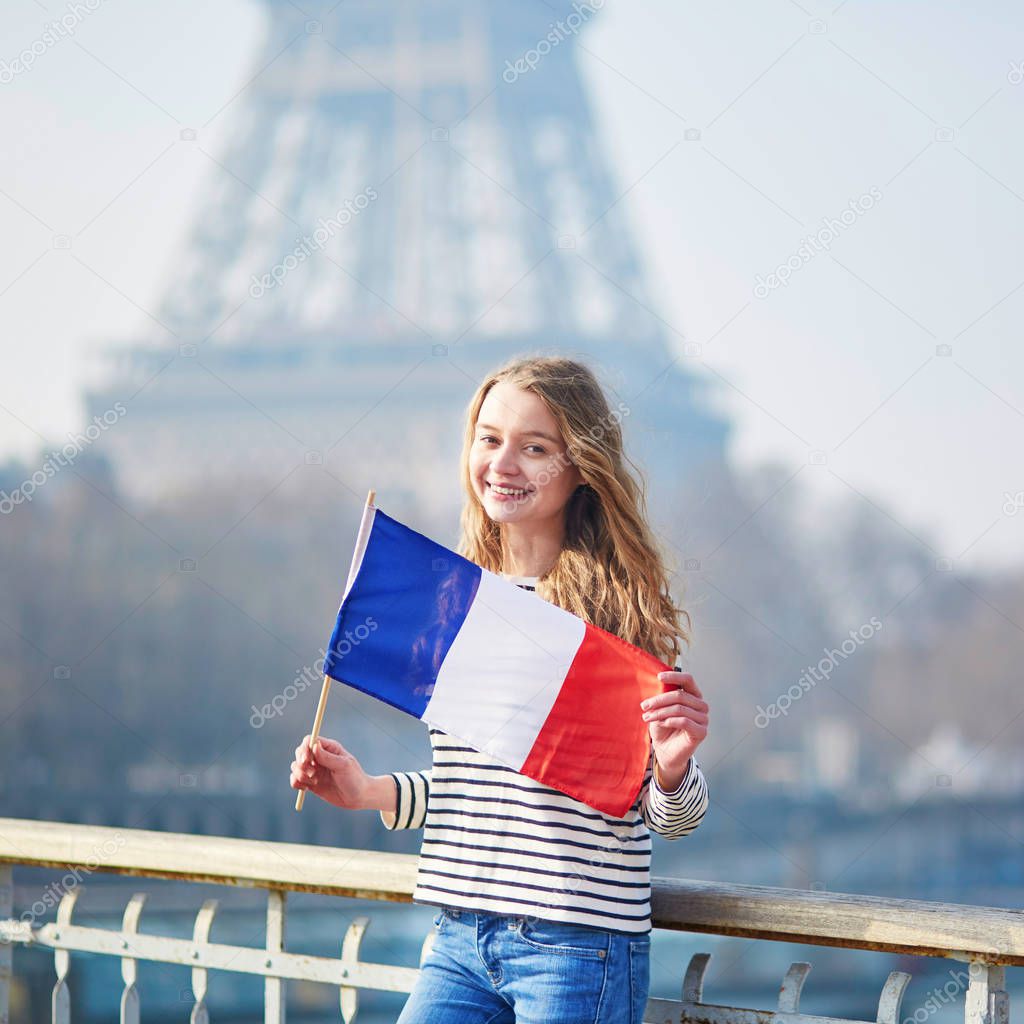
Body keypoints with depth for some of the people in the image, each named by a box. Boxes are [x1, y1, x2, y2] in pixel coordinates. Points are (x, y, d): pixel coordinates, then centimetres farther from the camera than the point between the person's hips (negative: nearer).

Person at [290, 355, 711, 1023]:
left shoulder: (623, 608, -7)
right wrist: (371, 792, 6)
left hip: (578, 944, -5)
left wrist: (671, 766, -25)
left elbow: (672, 817, -4)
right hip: (461, 941, 5)